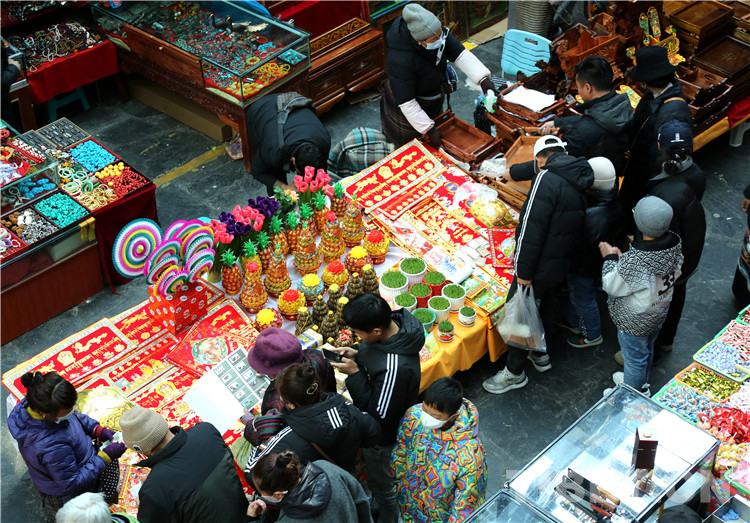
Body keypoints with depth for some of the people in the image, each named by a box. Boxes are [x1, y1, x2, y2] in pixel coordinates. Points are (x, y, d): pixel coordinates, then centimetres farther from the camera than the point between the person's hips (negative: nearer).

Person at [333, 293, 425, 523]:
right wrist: (357, 353, -14)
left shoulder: (395, 369, -45)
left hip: (383, 434, -8)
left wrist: (354, 373, -30)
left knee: (382, 485, 21)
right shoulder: (395, 321, -20)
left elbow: (379, 413, -30)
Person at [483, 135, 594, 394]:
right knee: (541, 307, 28)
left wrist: (524, 270, -21)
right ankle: (540, 354, 46)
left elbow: (532, 227, -25)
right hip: (561, 264, 9)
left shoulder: (547, 179, -21)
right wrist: (513, 172, 49)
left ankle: (514, 373, 17)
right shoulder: (576, 181, 8)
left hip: (540, 266, -9)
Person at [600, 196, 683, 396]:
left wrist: (610, 258, -9)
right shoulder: (675, 245, -19)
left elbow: (612, 287, -25)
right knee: (647, 350, 31)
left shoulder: (635, 261, -41)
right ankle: (642, 384, 56)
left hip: (634, 322, -7)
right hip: (659, 313, 7)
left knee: (635, 359, 18)